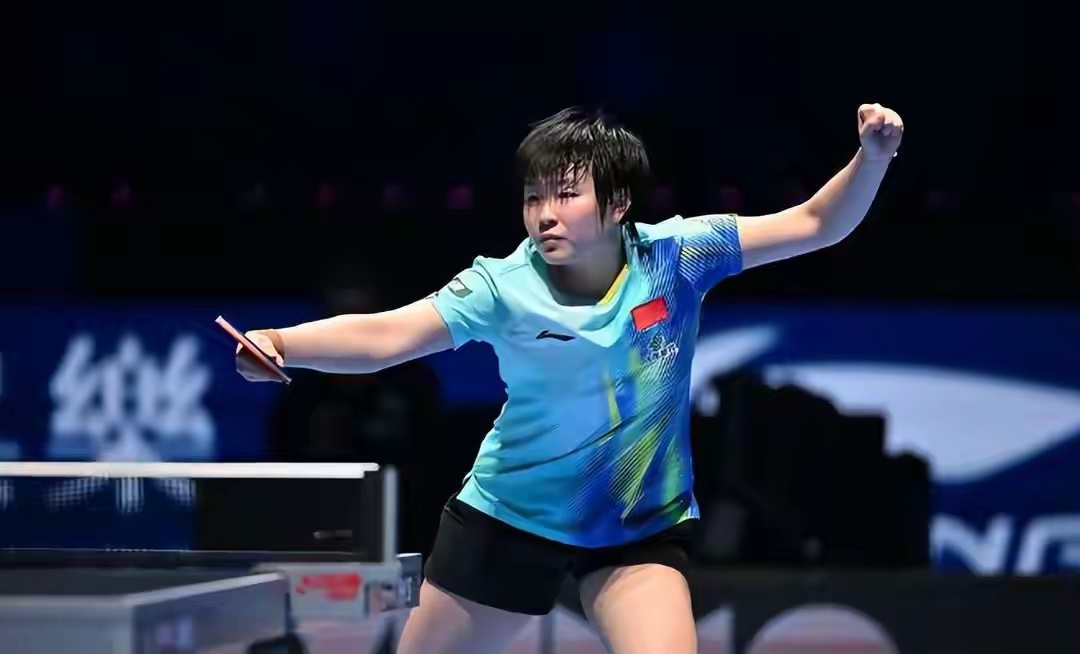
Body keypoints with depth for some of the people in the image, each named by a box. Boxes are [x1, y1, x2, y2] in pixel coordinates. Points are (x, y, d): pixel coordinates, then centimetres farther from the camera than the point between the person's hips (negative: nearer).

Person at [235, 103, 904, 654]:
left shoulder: (675, 257, -15)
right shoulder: (503, 287, -19)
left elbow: (815, 225, -11)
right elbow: (383, 336, -29)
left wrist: (872, 158, -28)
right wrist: (279, 344, -46)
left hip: (642, 530, 0)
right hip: (509, 517, 0)